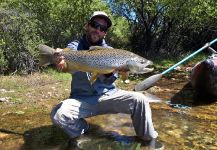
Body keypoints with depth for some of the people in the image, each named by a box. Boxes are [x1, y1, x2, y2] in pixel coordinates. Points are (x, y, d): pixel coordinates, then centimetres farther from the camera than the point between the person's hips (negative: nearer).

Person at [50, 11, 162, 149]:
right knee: (58, 114, -29)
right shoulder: (75, 46, 3)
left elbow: (109, 80, -8)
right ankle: (83, 131, 5)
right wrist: (62, 58, -46)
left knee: (139, 100, -21)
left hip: (108, 95, 1)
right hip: (82, 99, 0)